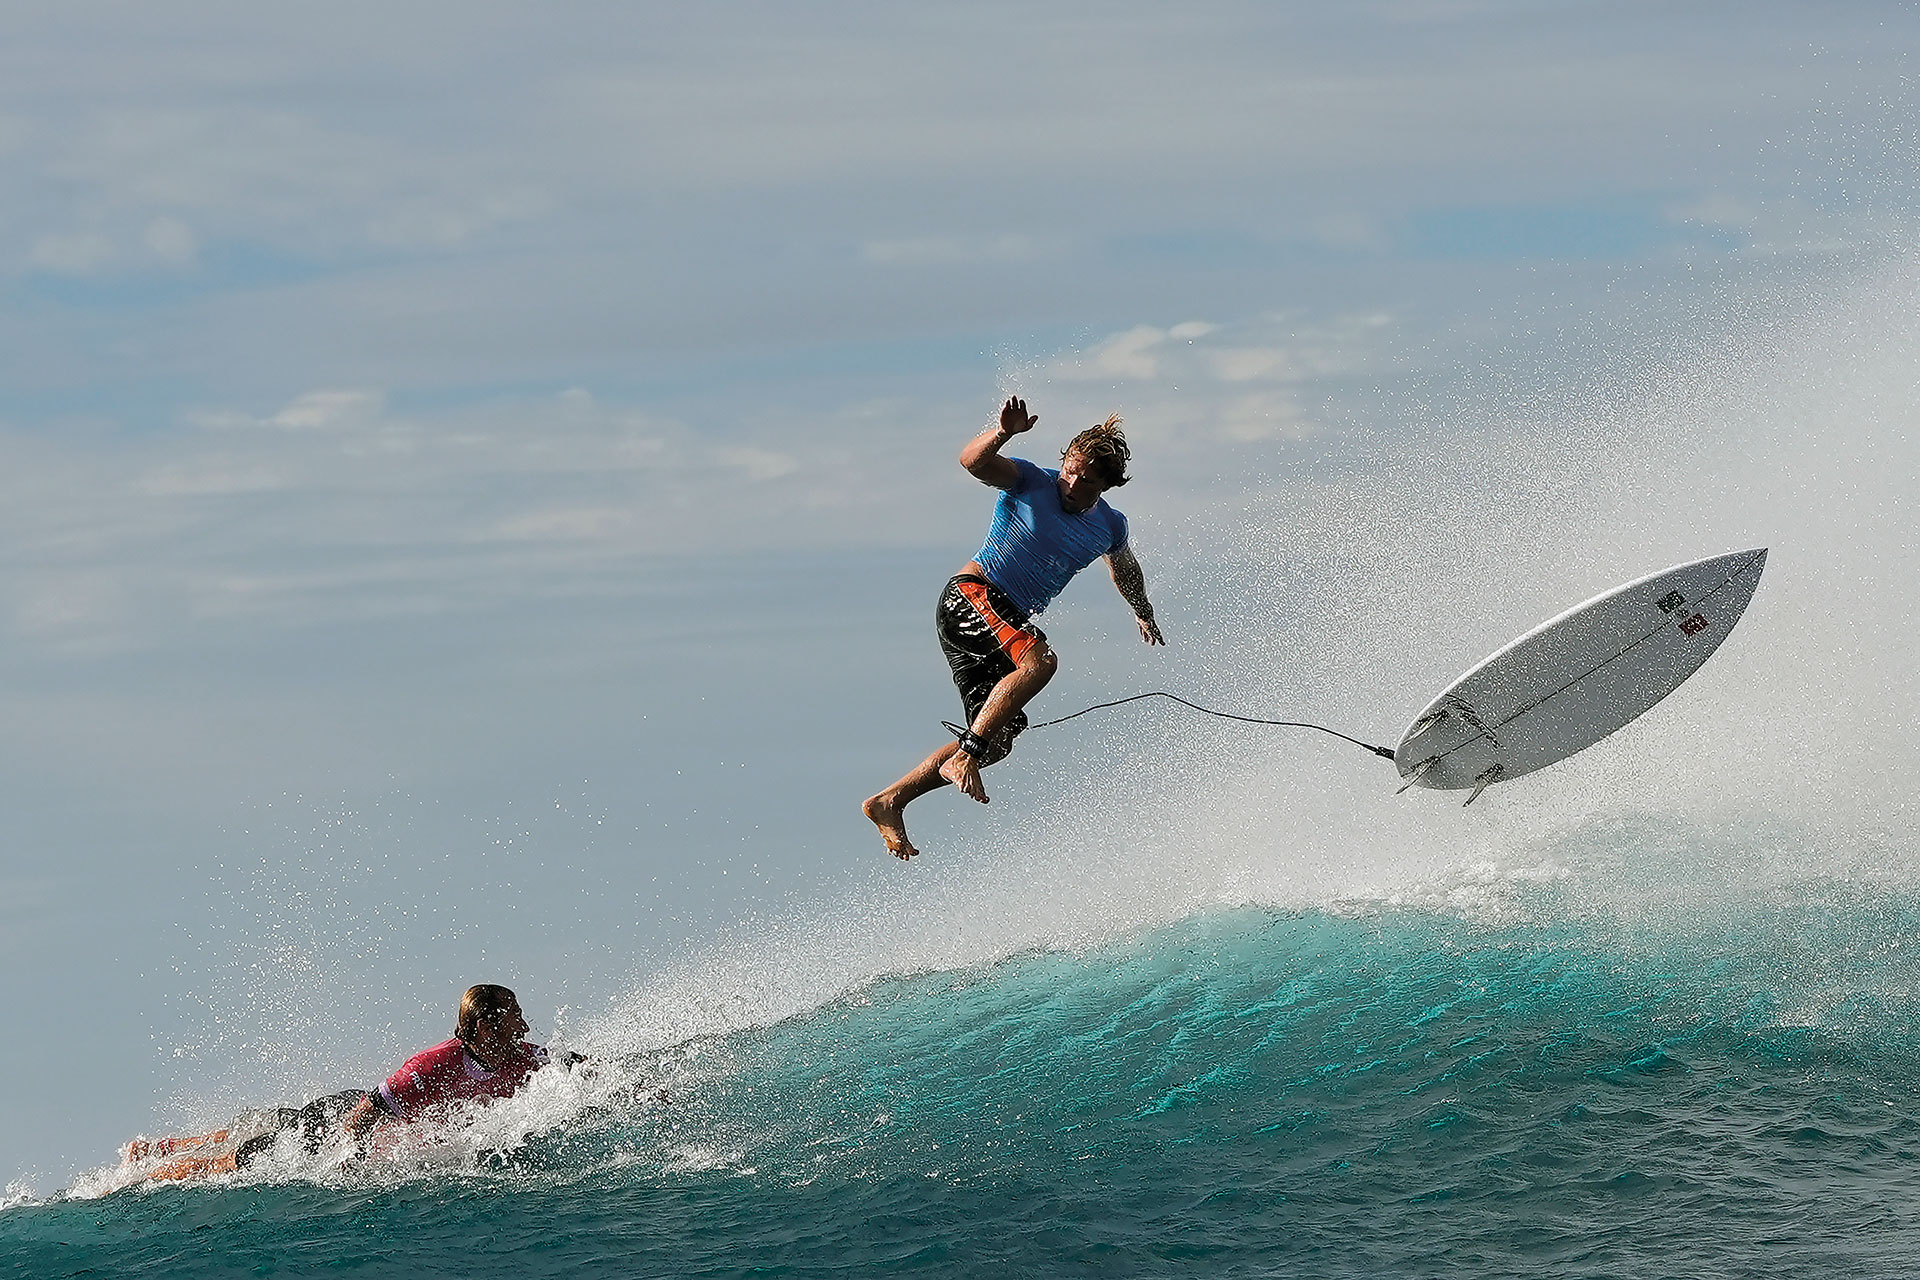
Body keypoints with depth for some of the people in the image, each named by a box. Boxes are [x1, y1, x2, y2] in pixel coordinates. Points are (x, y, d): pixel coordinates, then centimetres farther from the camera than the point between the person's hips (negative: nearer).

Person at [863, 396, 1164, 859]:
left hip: (1008, 621, 7)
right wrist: (1003, 433, -43)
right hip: (971, 595, -7)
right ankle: (964, 756, -32)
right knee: (1039, 659, -33)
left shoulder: (1109, 527, 10)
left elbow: (1124, 569, 33)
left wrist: (1144, 613, 48)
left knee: (999, 739, -1)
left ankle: (889, 802, 2)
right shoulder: (1031, 482, -7)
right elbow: (973, 460, -23)